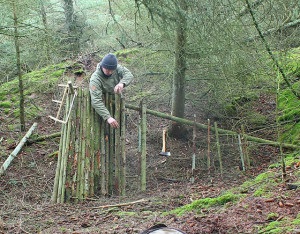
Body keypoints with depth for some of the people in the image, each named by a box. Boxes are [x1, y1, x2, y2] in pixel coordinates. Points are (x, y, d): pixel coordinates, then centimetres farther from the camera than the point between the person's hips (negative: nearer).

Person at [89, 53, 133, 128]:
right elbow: (96, 101, -43)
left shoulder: (116, 68, -20)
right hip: (104, 106, -4)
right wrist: (108, 117, -55)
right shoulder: (95, 79, -35)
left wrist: (122, 83, -53)